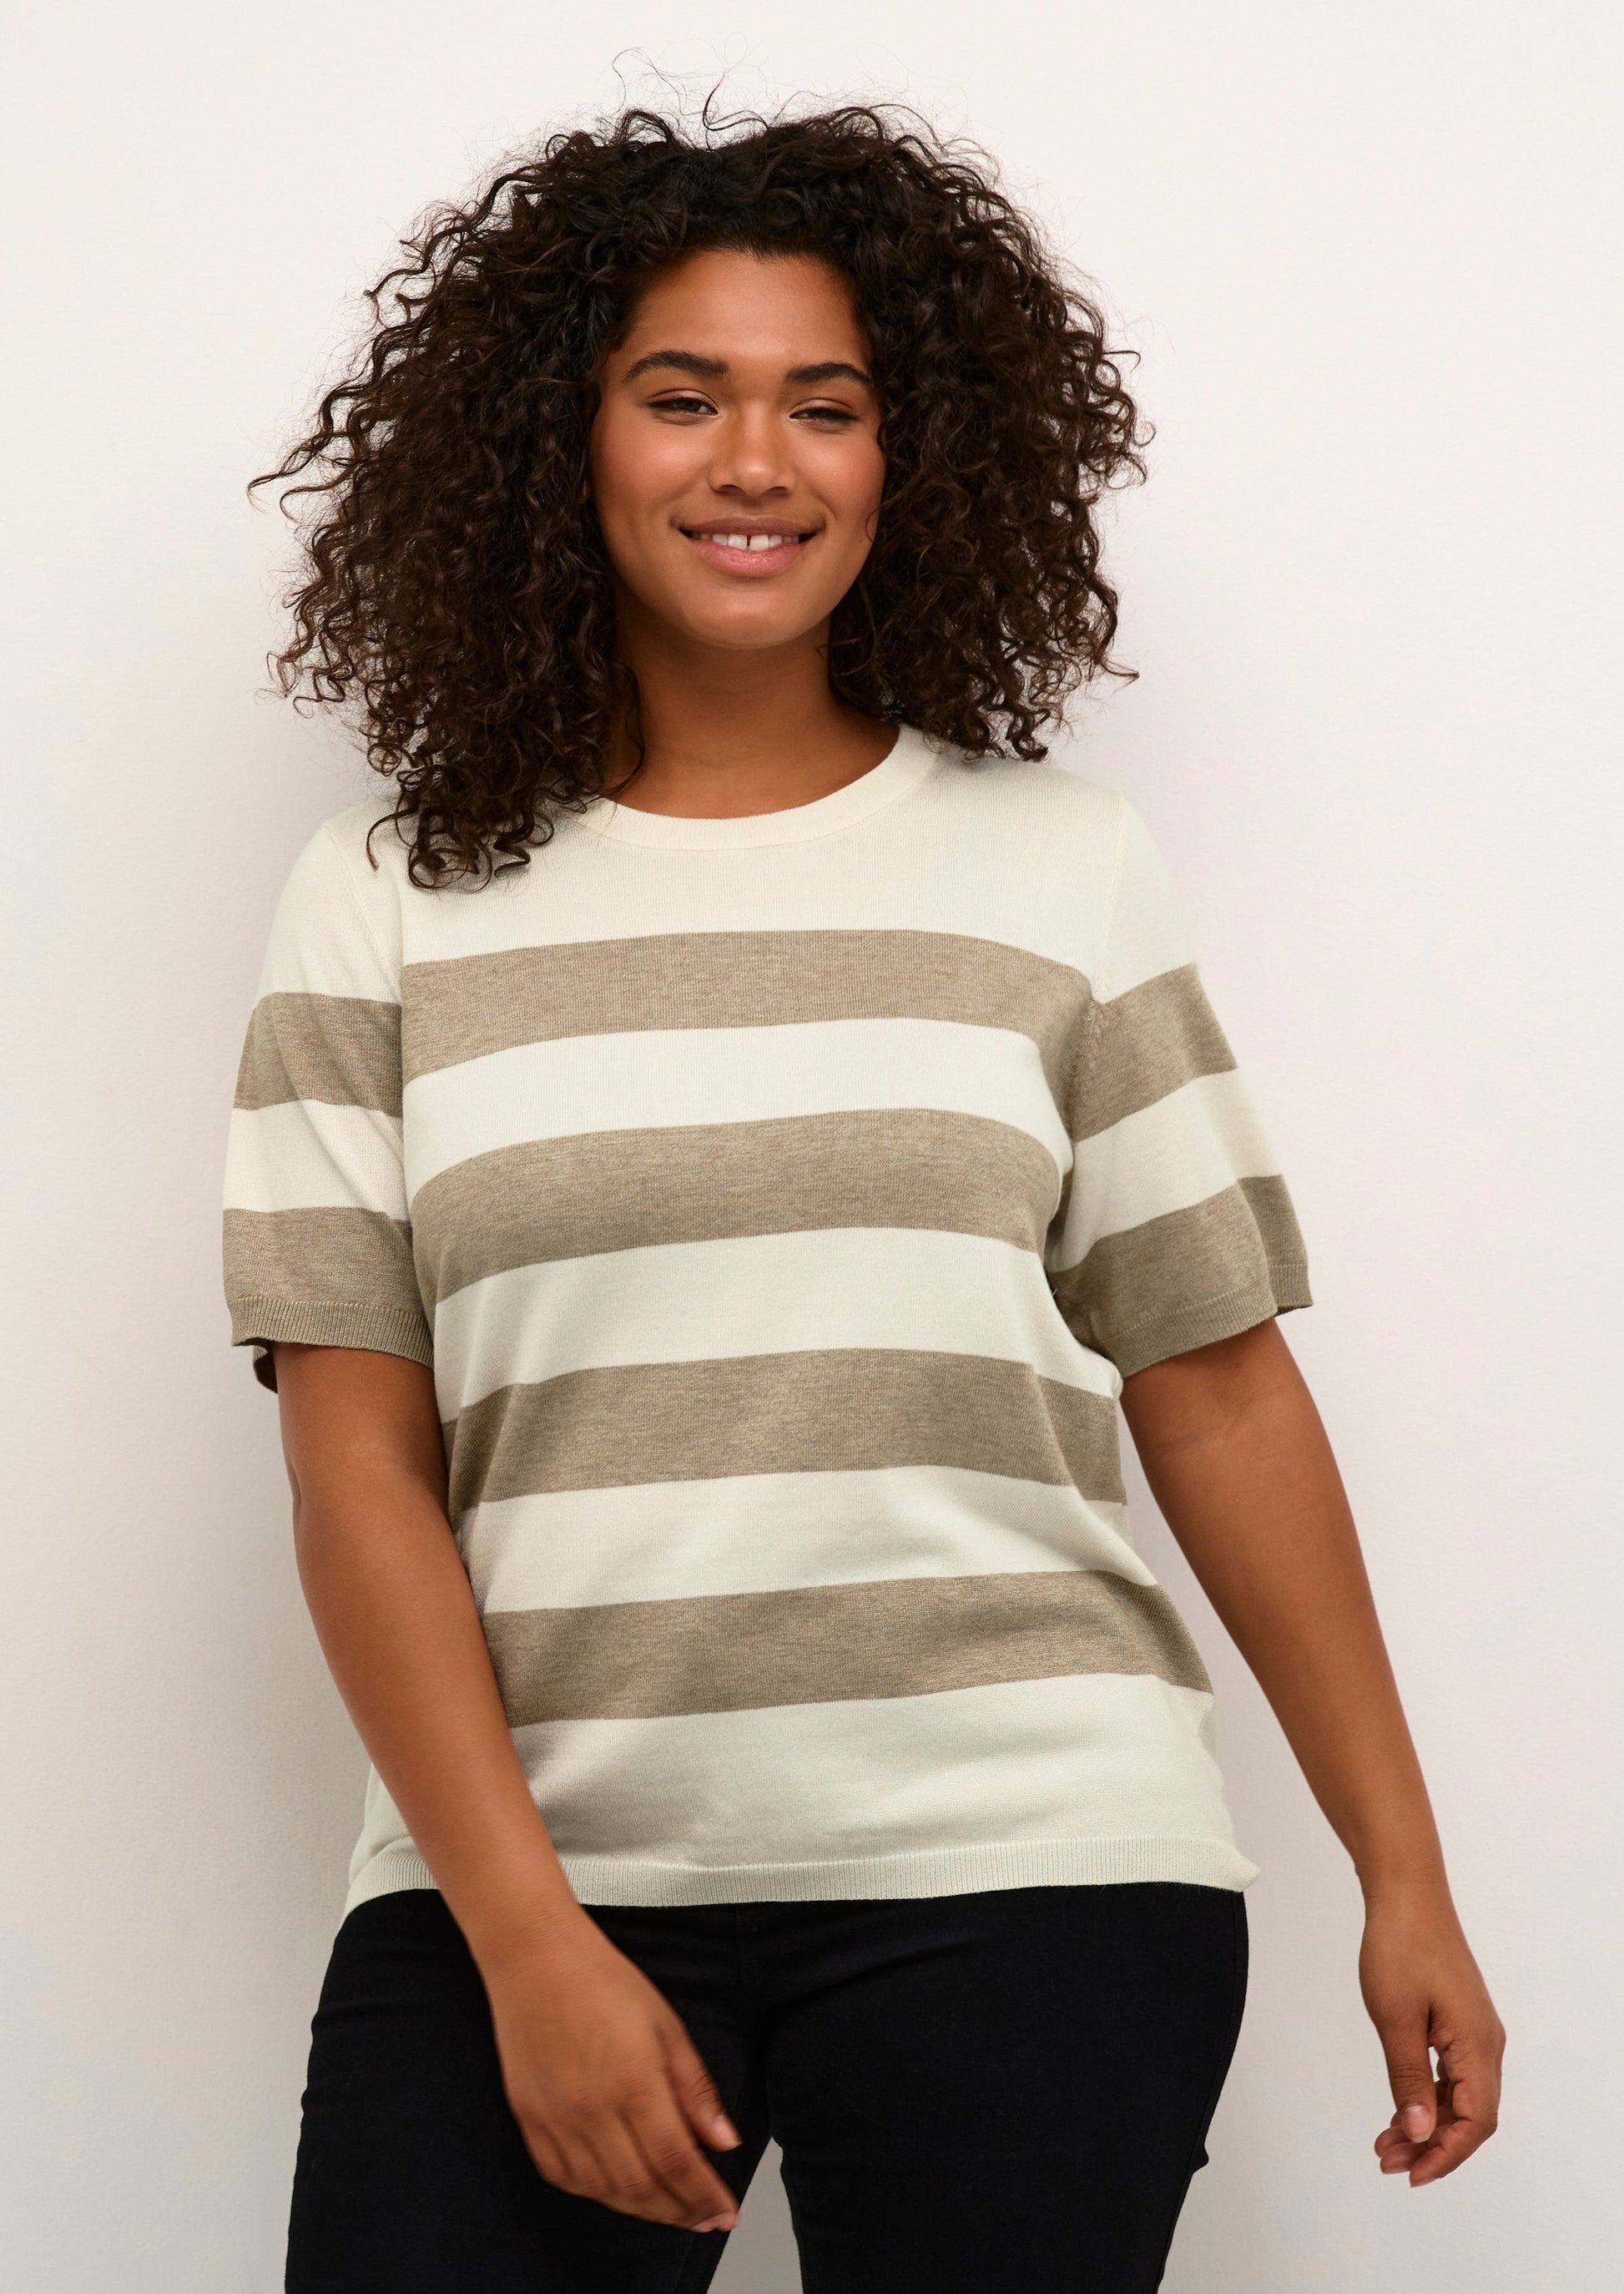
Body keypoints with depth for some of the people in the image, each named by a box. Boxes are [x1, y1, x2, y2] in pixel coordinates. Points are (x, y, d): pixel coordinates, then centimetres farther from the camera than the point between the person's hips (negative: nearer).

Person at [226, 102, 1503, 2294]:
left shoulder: (1059, 863, 7)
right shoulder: (386, 904, 5)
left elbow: (1219, 1387, 7)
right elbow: (358, 1465, 0)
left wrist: (1407, 1877, 6)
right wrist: (528, 1939, -9)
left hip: (1018, 1871, 0)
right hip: (525, 1867, 0)